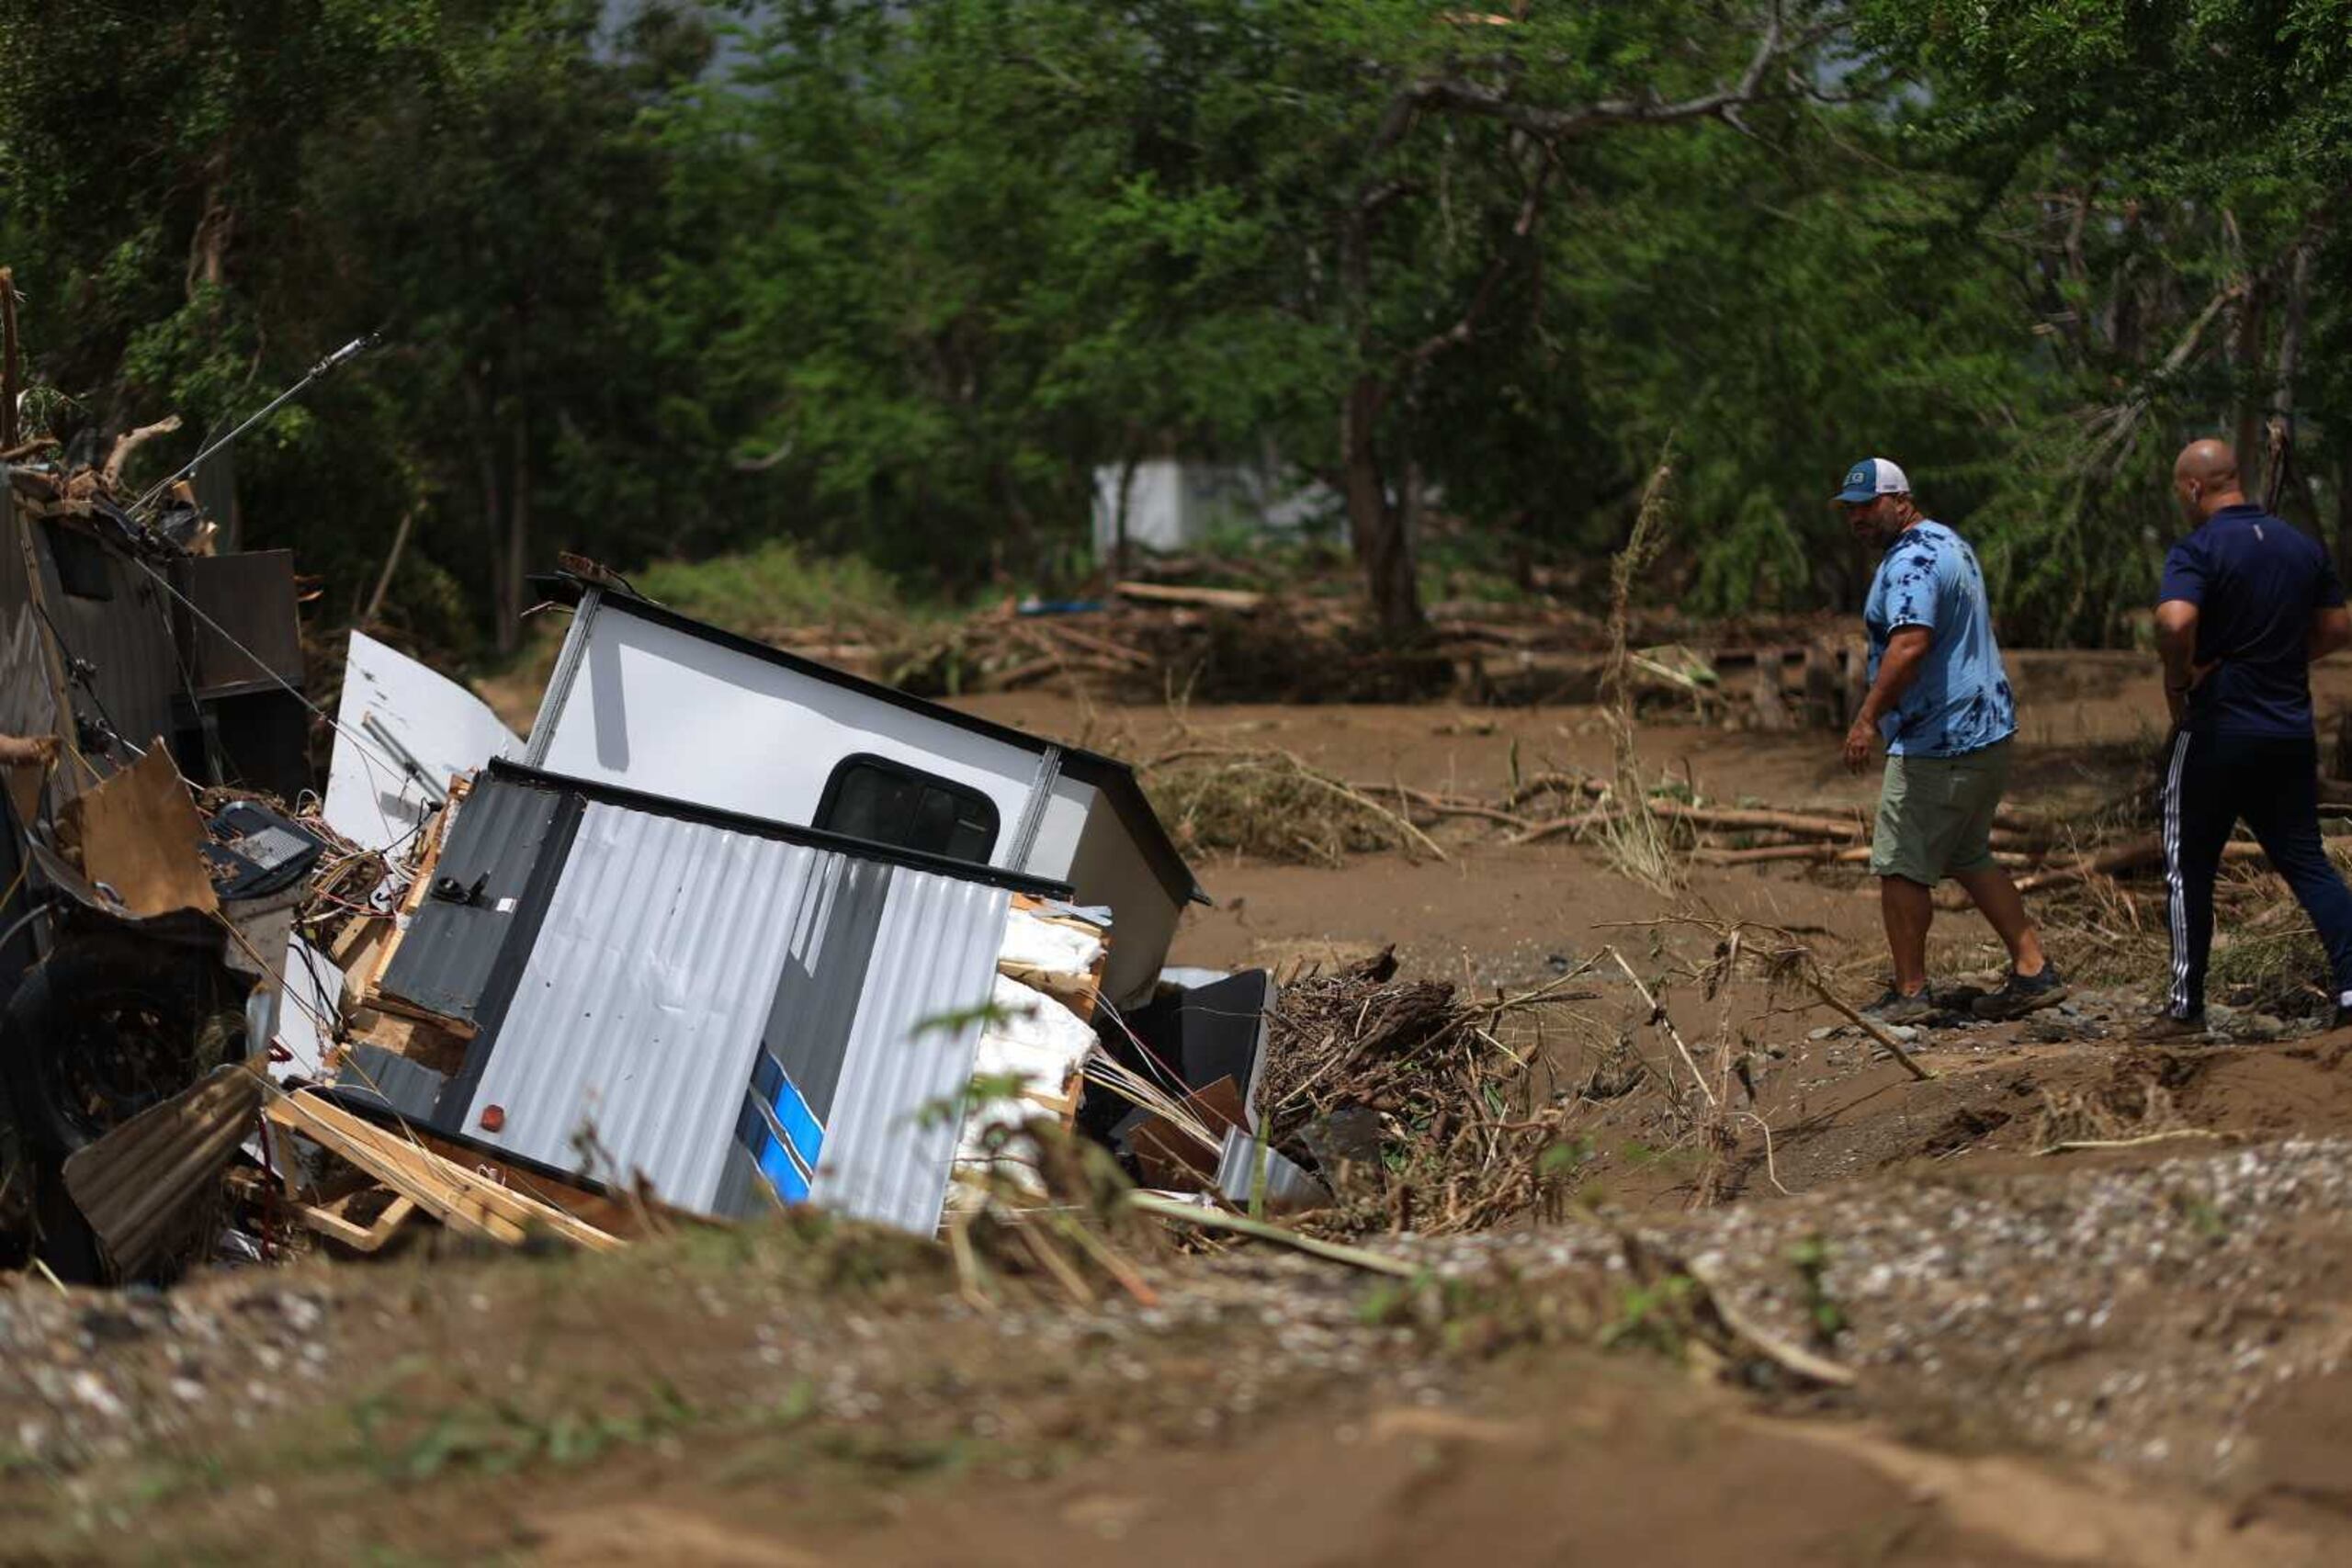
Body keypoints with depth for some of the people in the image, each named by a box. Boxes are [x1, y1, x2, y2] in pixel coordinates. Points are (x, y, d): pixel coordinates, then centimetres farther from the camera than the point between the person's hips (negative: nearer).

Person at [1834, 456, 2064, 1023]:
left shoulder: (1911, 561, -17)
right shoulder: (1950, 543, 17)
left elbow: (1910, 642, -31)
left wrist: (1868, 717, -32)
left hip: (1937, 743, -11)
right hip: (1988, 727, 11)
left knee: (1900, 867, -2)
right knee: (1968, 859, 19)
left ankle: (1910, 992, 3)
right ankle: (2034, 970, 17)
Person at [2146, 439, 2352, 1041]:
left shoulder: (2197, 550, -14)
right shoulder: (2303, 547, 7)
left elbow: (2175, 622, -31)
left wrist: (2178, 680, -14)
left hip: (2216, 729, -5)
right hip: (2291, 730, 5)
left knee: (2189, 867, 6)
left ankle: (2186, 1006, 8)